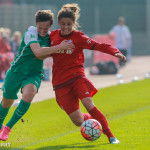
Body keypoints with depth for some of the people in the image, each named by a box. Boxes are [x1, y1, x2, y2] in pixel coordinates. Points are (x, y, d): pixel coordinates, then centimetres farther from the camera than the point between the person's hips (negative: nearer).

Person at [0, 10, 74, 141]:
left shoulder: (50, 37, 1)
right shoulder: (31, 33, -16)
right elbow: (37, 52, -31)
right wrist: (59, 47, -31)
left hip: (34, 74, 2)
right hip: (16, 71, -2)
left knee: (28, 95, -28)